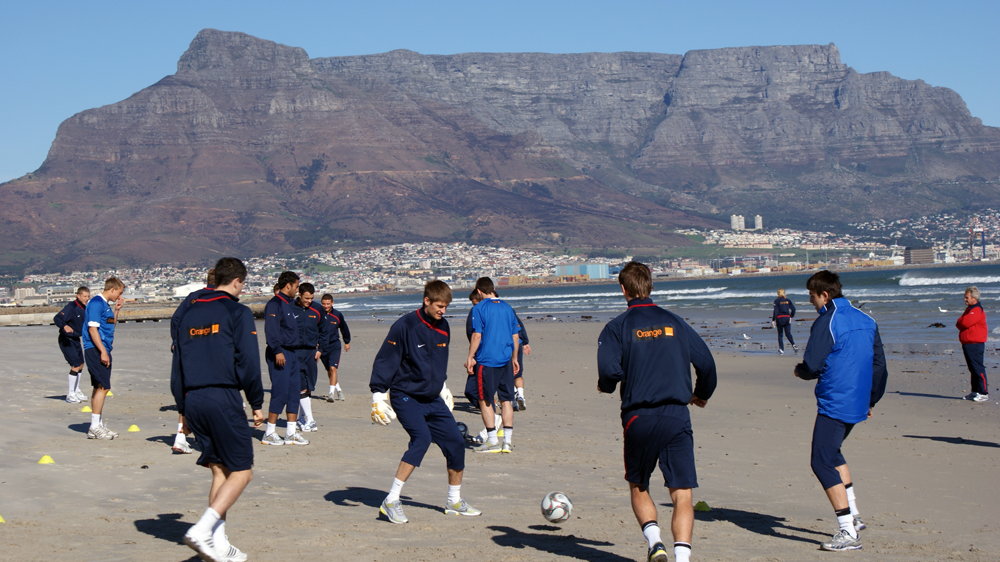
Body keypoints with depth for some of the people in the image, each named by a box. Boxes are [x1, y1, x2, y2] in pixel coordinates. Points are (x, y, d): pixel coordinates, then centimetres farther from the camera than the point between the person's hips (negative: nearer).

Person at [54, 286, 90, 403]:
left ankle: (76, 391, 33)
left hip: (76, 339, 9)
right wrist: (65, 326, -48)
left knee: (80, 365, 17)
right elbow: (57, 318, -32)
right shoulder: (71, 307, -21)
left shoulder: (85, 308, 5)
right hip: (66, 340, -9)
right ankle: (70, 395, -5)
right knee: (75, 366, -14)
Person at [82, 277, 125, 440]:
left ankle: (99, 426, 19)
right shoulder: (96, 303, -12)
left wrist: (116, 310, 14)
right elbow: (92, 329, -18)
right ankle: (94, 427, -9)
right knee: (103, 387, -11)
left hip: (103, 350, 10)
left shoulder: (106, 304, 16)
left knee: (100, 387, 13)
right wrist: (103, 351, -20)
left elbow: (111, 326, 27)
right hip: (96, 351, -10)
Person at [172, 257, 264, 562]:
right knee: (241, 471, -1)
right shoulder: (237, 312, -3)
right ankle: (202, 530, -17)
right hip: (224, 399, -7)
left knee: (220, 471, 13)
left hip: (193, 400, 7)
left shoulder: (189, 313, 16)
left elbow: (177, 365, 17)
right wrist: (257, 404, 0)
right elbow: (248, 363, -9)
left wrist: (183, 408, 21)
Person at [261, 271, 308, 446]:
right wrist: (278, 351, -25)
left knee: (294, 390, 9)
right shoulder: (274, 304, -12)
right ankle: (269, 433, -1)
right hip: (279, 354, -10)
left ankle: (291, 433, 14)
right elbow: (271, 330, -20)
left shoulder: (289, 304, 17)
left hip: (291, 352, 10)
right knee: (280, 391, -9)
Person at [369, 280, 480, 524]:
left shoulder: (443, 327, 7)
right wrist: (378, 394, -15)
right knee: (422, 438, -27)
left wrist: (442, 387, 27)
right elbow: (385, 360, -12)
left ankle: (454, 501, 20)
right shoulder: (405, 325, -14)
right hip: (405, 396, -7)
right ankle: (391, 501, -22)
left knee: (456, 441, 2)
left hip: (432, 399, 7)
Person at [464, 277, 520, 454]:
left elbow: (477, 335, -12)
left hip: (486, 360, -5)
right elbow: (515, 336, 13)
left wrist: (470, 357, -5)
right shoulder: (507, 307, 10)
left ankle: (492, 440, 3)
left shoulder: (479, 308, -6)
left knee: (484, 399, 5)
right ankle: (508, 441, 6)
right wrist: (514, 358, 21)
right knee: (506, 400, 8)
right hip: (505, 360, 5)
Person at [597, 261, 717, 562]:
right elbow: (706, 363, 7)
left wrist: (605, 386, 10)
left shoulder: (617, 326, -1)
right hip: (677, 416, 1)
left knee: (638, 487, 18)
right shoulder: (675, 322, 8)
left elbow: (609, 370, -13)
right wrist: (701, 394, 25)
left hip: (639, 418, -1)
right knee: (682, 494, 1)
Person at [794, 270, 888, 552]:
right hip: (858, 403, 9)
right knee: (832, 453, 27)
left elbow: (811, 367, -16)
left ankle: (849, 533, -11)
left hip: (834, 403, -9)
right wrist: (871, 400, 25)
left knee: (822, 463, -5)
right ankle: (853, 515, 25)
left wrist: (799, 370, 7)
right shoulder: (866, 320, 11)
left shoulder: (826, 322, -13)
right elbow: (879, 365, 16)